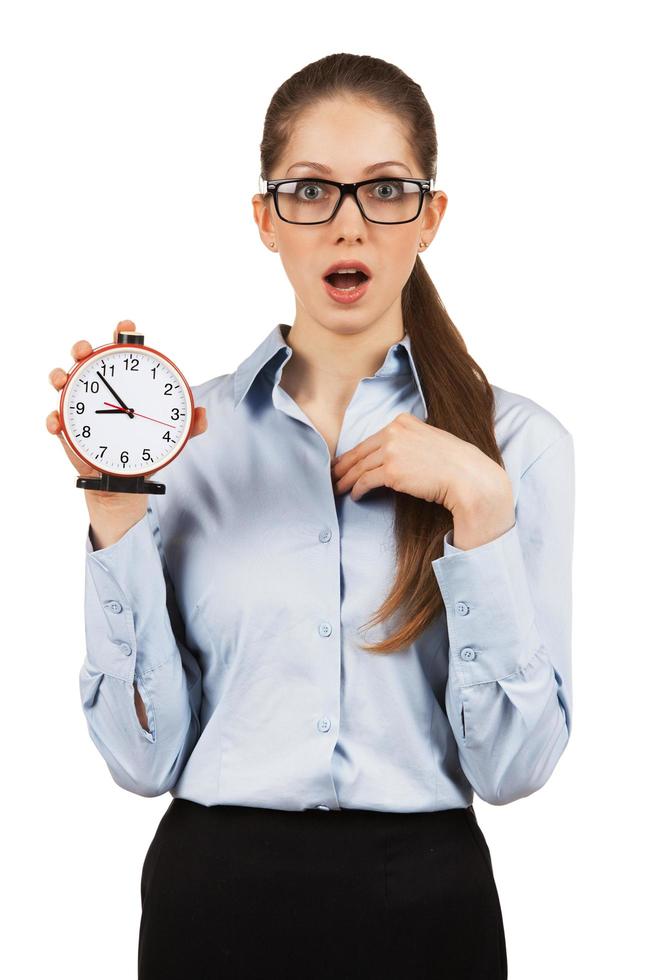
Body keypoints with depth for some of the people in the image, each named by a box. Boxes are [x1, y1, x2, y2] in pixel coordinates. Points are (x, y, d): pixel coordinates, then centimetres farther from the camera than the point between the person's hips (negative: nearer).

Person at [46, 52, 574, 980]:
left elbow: (514, 763, -10)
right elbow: (146, 754, -6)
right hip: (216, 896, 1)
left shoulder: (517, 439, -5)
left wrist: (480, 504, -18)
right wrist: (116, 509, -15)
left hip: (422, 900, 0)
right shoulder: (189, 429, -2)